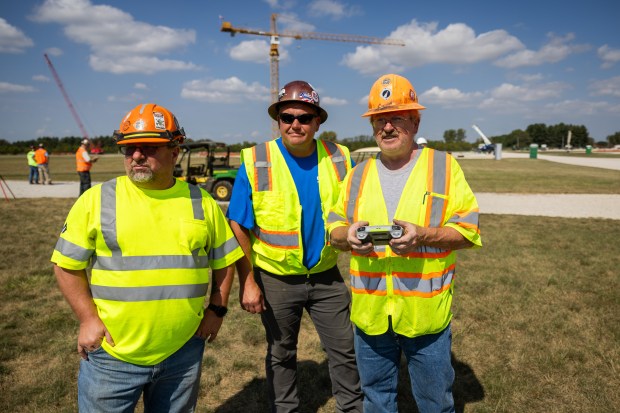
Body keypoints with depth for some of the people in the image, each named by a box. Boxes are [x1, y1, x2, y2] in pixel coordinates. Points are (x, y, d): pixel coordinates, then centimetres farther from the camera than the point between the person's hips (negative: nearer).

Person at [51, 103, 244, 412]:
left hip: (183, 352, 2)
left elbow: (224, 259, 8)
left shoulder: (201, 202, 1)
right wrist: (88, 319, -7)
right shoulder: (96, 200, -5)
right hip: (111, 354, -1)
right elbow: (68, 264, -1)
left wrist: (216, 309, 1)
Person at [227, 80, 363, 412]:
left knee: (344, 351, 14)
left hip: (327, 277, 2)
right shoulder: (256, 162, -13)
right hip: (276, 280, -1)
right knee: (281, 356, 18)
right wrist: (247, 282, -12)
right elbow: (239, 228, -10)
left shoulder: (339, 158, -5)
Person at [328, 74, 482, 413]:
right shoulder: (359, 174, 7)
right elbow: (333, 228, 9)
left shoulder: (444, 167, -3)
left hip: (426, 312, -2)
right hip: (369, 312, 3)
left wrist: (423, 235, -23)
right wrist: (348, 235, -15)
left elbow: (469, 229, -5)